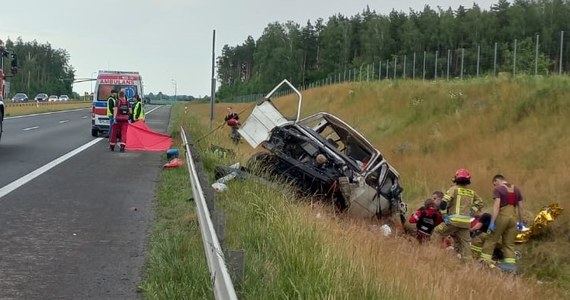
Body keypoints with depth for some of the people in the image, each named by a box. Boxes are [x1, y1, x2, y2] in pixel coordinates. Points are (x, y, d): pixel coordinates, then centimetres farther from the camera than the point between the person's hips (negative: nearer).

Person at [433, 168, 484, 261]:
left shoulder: (454, 189, -2)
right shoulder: (472, 192, 14)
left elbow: (444, 202, -11)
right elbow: (480, 203, 25)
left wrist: (444, 215, -3)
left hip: (454, 220, -5)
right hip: (466, 222, 5)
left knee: (437, 232, 9)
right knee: (465, 241, 9)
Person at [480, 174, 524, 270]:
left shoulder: (498, 189, -5)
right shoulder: (517, 189, 13)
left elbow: (496, 206, -14)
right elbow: (520, 207, 13)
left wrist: (492, 222, -16)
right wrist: (520, 222, 20)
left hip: (502, 217, -5)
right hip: (513, 217, 5)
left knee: (491, 240, 4)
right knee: (509, 243, 11)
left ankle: (484, 262, 2)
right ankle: (511, 264, 6)